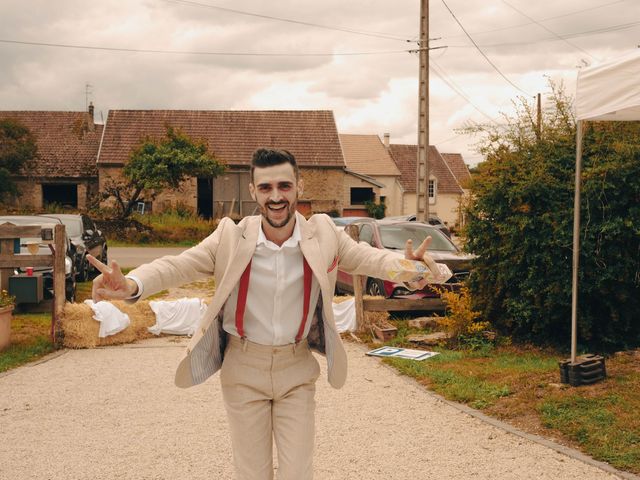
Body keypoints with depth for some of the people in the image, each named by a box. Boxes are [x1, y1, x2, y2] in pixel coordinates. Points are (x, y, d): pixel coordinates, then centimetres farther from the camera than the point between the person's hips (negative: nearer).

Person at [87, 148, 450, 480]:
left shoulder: (323, 234, -9)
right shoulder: (231, 237, -14)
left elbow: (371, 258, -12)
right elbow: (178, 265, -18)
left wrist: (411, 269, -36)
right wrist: (131, 285, -39)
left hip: (297, 370, 1)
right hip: (243, 370, 0)